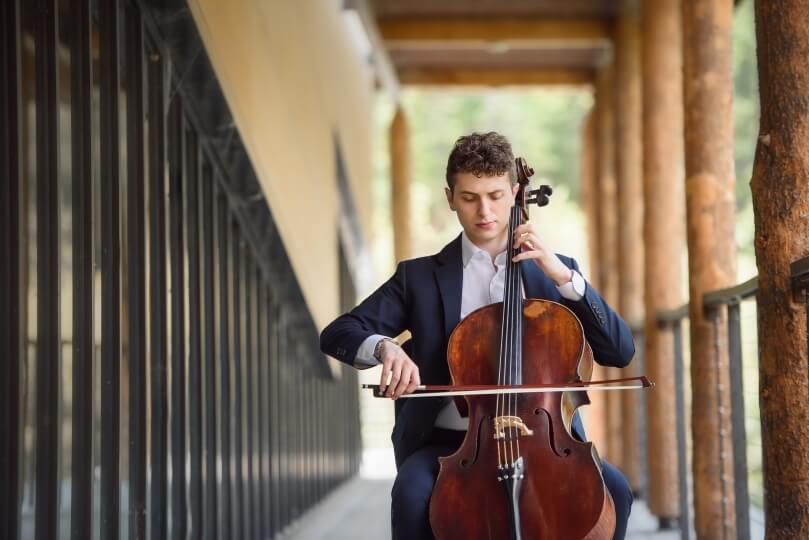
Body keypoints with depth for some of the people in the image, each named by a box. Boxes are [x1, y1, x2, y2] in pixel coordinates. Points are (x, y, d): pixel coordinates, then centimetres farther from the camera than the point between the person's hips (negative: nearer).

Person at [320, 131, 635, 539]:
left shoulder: (552, 272, 12)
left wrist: (562, 275, -9)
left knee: (613, 490, -25)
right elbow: (337, 334, 0)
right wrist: (385, 347, -23)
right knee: (412, 495, -33)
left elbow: (620, 352, 1)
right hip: (448, 443, -1)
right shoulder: (420, 277, 8)